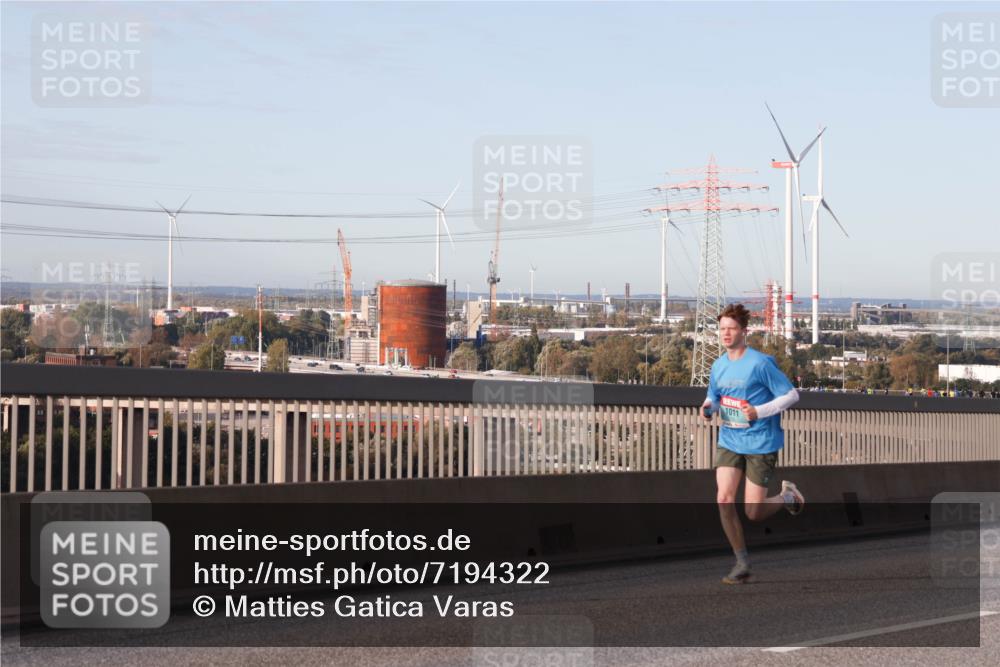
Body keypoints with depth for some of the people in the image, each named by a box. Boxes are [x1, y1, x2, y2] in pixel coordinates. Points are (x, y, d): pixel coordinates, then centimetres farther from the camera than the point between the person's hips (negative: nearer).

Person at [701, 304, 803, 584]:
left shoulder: (761, 363, -14)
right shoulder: (718, 366, 5)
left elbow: (791, 395, -10)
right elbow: (714, 398, 20)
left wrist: (759, 411, -22)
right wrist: (708, 408, -4)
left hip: (761, 443, -5)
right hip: (729, 442, 5)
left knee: (754, 513, -3)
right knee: (724, 499, -12)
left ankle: (787, 496, 31)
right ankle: (742, 563, 2)